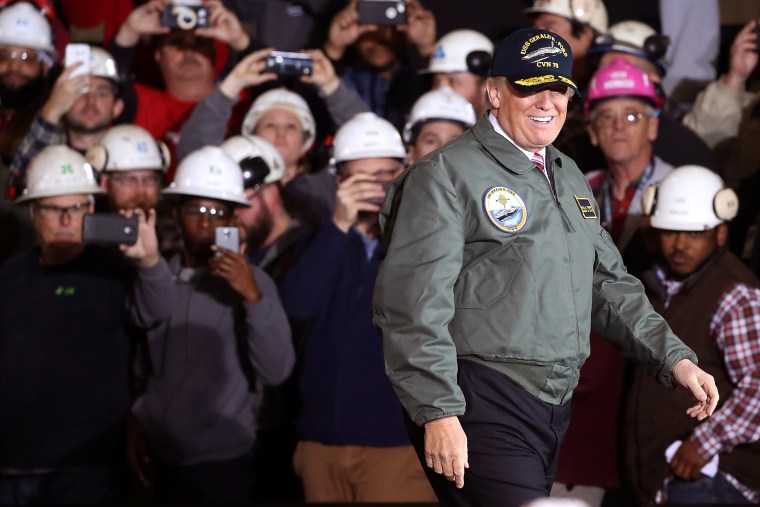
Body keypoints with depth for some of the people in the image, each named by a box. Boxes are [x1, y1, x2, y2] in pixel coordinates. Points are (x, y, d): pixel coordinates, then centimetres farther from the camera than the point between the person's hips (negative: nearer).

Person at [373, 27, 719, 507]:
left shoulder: (569, 178, 19)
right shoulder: (447, 175, -7)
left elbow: (609, 284, 24)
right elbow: (415, 306, -14)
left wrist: (675, 358, 12)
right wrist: (439, 413, -21)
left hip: (556, 408, 8)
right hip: (485, 410, -8)